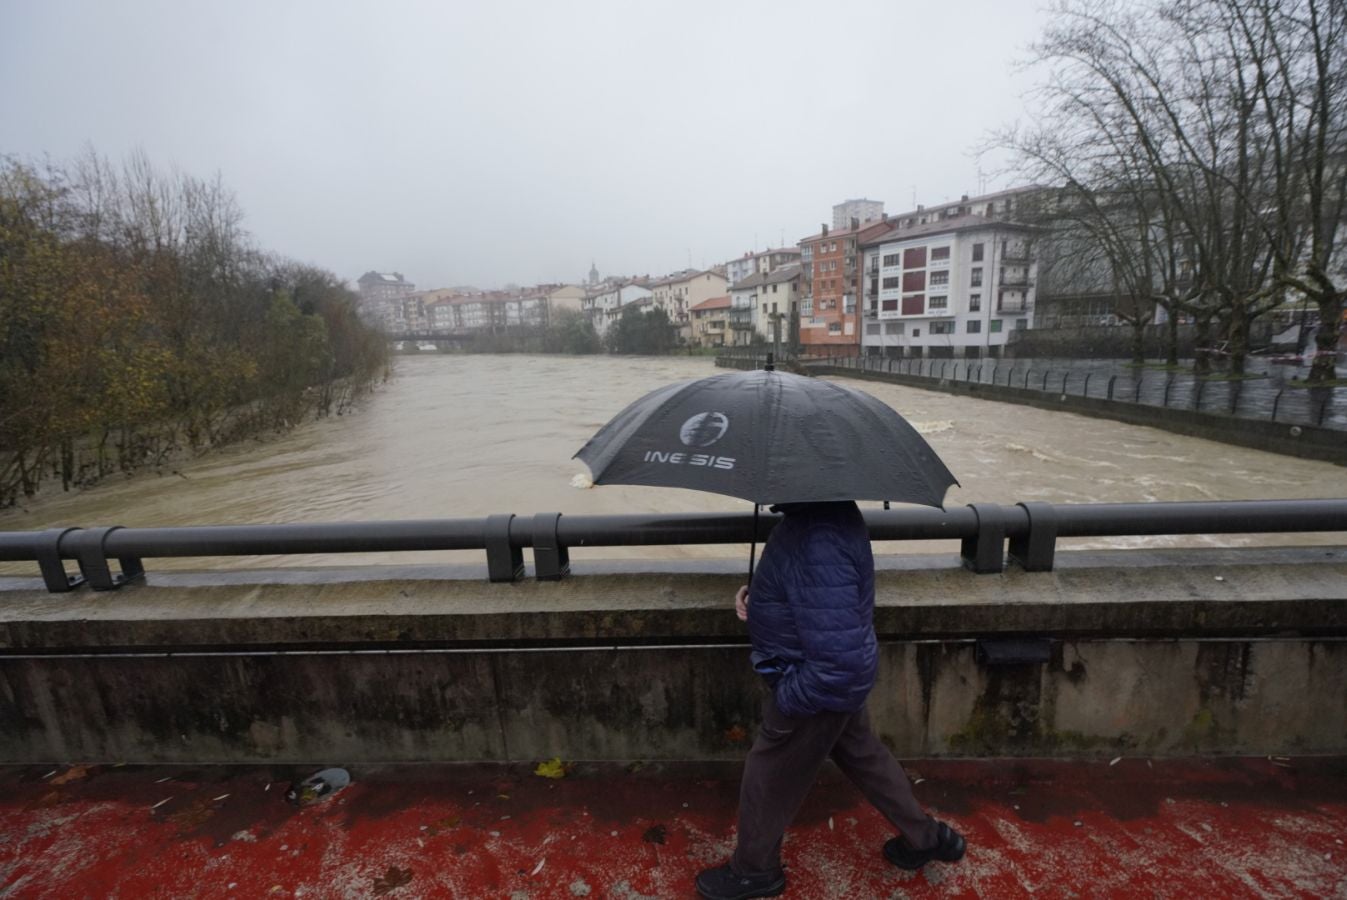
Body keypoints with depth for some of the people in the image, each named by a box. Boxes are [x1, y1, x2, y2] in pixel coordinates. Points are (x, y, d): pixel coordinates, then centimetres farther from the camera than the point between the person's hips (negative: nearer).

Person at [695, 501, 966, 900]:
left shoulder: (818, 545, -38)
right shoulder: (825, 508, -7)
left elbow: (836, 659, -38)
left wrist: (787, 697, -21)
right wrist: (758, 592, -4)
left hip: (819, 688, -9)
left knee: (768, 778, 16)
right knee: (861, 753, 31)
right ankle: (924, 836, 53)